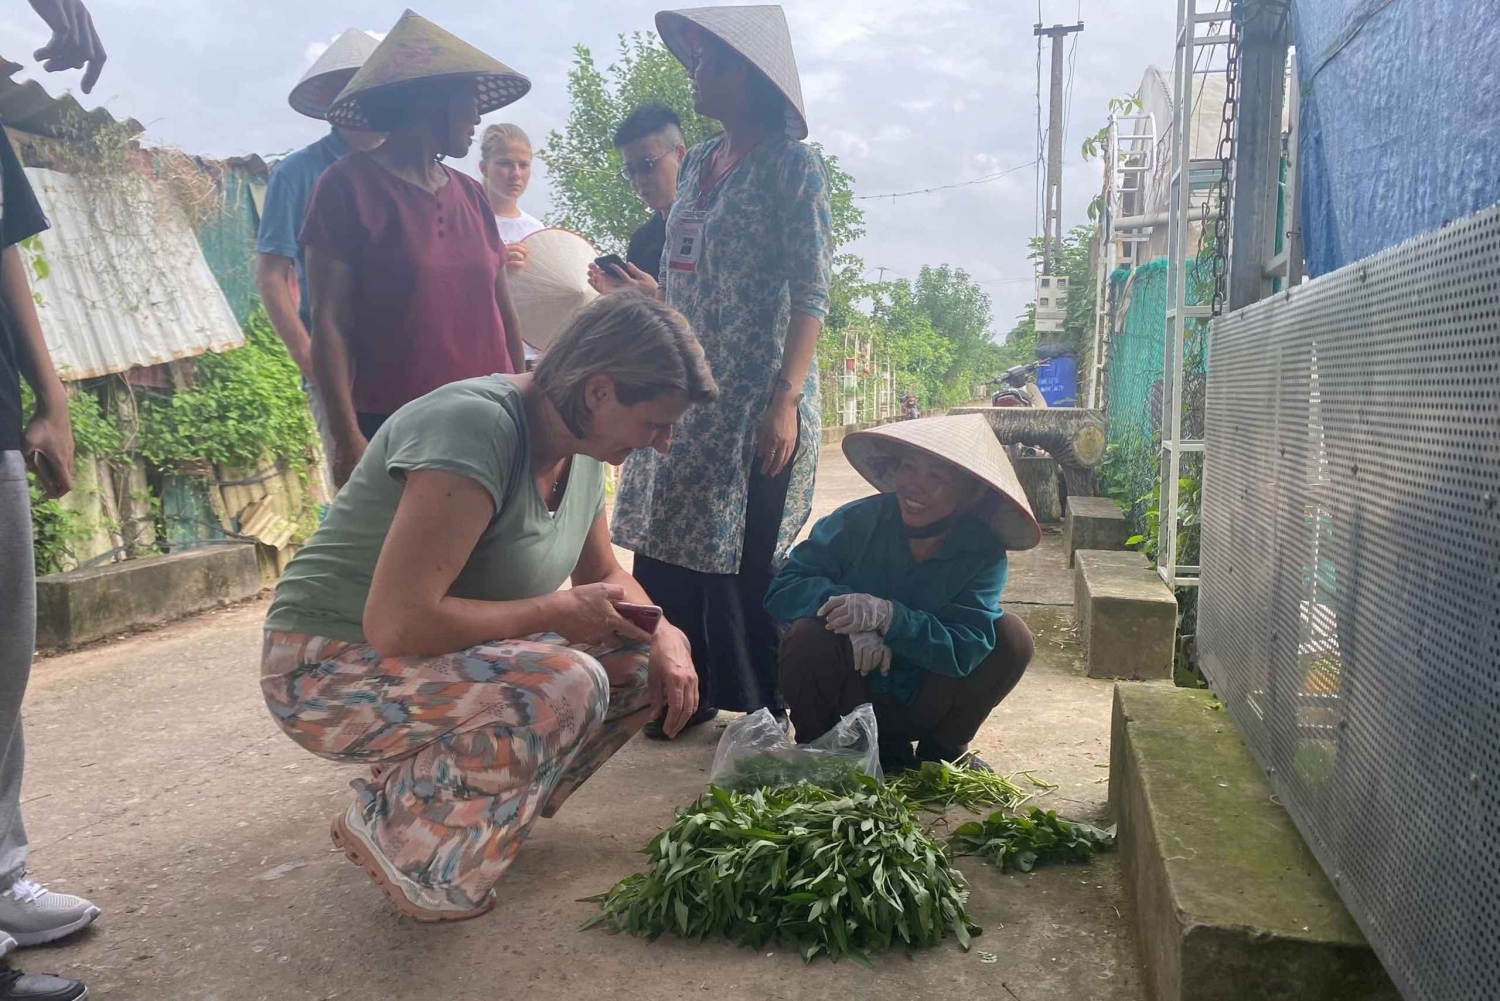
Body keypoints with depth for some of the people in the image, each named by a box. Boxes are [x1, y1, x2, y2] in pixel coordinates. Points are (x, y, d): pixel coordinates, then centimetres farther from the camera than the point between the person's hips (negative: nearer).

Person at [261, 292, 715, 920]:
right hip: (332, 670, -9)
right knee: (565, 684, -32)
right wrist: (558, 611, -23)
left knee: (646, 660, 0)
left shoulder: (582, 449, -1)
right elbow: (398, 624, -33)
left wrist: (663, 636, -6)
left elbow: (603, 575, 14)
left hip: (455, 657, 9)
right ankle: (397, 833, -9)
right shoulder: (475, 427, -28)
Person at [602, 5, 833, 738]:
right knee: (667, 551, 10)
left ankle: (767, 714, 16)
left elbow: (810, 294, -14)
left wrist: (786, 401, -21)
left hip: (753, 404, -7)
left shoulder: (792, 165, -6)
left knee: (745, 565, -1)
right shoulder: (697, 165, 15)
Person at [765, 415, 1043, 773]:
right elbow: (782, 590, -18)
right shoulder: (856, 522, -15)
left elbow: (964, 651, -23)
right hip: (852, 698, -1)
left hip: (923, 709, 2)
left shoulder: (983, 553, -13)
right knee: (808, 634, -31)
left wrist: (886, 615, -36)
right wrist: (844, 604, -36)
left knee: (1011, 636, -18)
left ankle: (944, 750, 5)